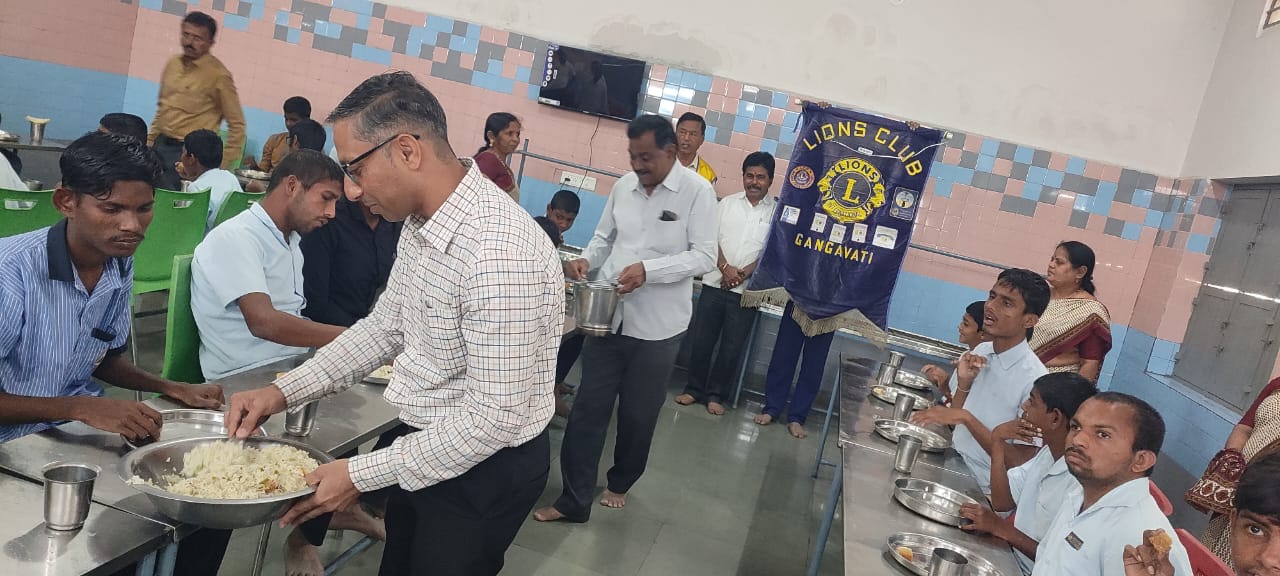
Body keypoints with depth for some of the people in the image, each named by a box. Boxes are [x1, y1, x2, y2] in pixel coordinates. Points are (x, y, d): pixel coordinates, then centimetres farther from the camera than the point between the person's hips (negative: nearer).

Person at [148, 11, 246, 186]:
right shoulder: (172, 64, 9)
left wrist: (223, 164, -11)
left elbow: (236, 124, -8)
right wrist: (150, 141, 17)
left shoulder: (218, 75, -11)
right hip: (160, 146, 6)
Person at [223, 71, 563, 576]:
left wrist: (362, 474, -23)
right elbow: (385, 327, 10)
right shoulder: (421, 222, -1)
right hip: (423, 442, 8)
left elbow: (496, 414, -29)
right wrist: (283, 392, 0)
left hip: (484, 468, -8)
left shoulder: (500, 254, -32)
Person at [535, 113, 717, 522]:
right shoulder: (623, 186, 4)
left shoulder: (697, 191, -10)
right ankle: (574, 500, 15)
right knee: (589, 408, 4)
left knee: (638, 415, 13)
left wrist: (649, 269, -26)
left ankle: (619, 484, 37)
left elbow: (705, 256, -15)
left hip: (657, 326, -3)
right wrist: (587, 260, -7)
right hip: (607, 316, 4)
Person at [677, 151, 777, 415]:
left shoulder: (777, 211, 0)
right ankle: (694, 389, 19)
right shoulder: (727, 203, 7)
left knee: (732, 348, 5)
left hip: (747, 290, -2)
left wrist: (744, 274, -13)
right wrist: (725, 268, -13)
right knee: (701, 341, 5)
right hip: (715, 283, 2)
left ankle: (715, 394, 19)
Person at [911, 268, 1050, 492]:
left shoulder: (1034, 379, -18)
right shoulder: (980, 352, 2)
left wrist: (966, 417, -21)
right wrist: (964, 383, -7)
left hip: (984, 490, -6)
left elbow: (1019, 461, -15)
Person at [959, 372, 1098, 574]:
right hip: (1012, 559, 7)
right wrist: (997, 441, -8)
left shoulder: (1083, 484, -26)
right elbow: (1002, 502, 0)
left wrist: (1000, 528, -19)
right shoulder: (1049, 452, 2)